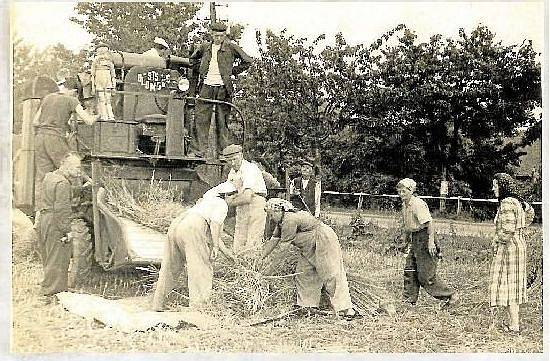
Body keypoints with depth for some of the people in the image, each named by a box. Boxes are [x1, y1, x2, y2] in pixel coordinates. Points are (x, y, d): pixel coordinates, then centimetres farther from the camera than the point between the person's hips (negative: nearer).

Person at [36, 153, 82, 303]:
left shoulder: (49, 176, 13)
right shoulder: (63, 183, -17)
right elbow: (62, 209, -21)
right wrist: (66, 230, -18)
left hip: (44, 219, 10)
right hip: (55, 224, -10)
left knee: (48, 257, 17)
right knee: (57, 260, -2)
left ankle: (47, 291, 27)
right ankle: (49, 294, 3)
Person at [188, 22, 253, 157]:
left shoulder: (231, 47, 4)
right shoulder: (204, 47, 13)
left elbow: (247, 61, 8)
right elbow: (192, 59, 31)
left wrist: (233, 71, 6)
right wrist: (202, 69, 17)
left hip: (223, 88, -2)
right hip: (206, 87, 2)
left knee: (222, 120, 1)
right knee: (200, 118, -3)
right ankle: (196, 150, -1)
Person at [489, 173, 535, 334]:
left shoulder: (506, 204, -20)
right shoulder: (517, 200, 9)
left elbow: (507, 231, -25)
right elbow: (530, 212, 29)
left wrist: (496, 244, -10)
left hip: (508, 247, -10)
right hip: (518, 244, 10)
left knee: (509, 284, -4)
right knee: (514, 284, 14)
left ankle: (514, 326, -1)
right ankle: (514, 321, 23)